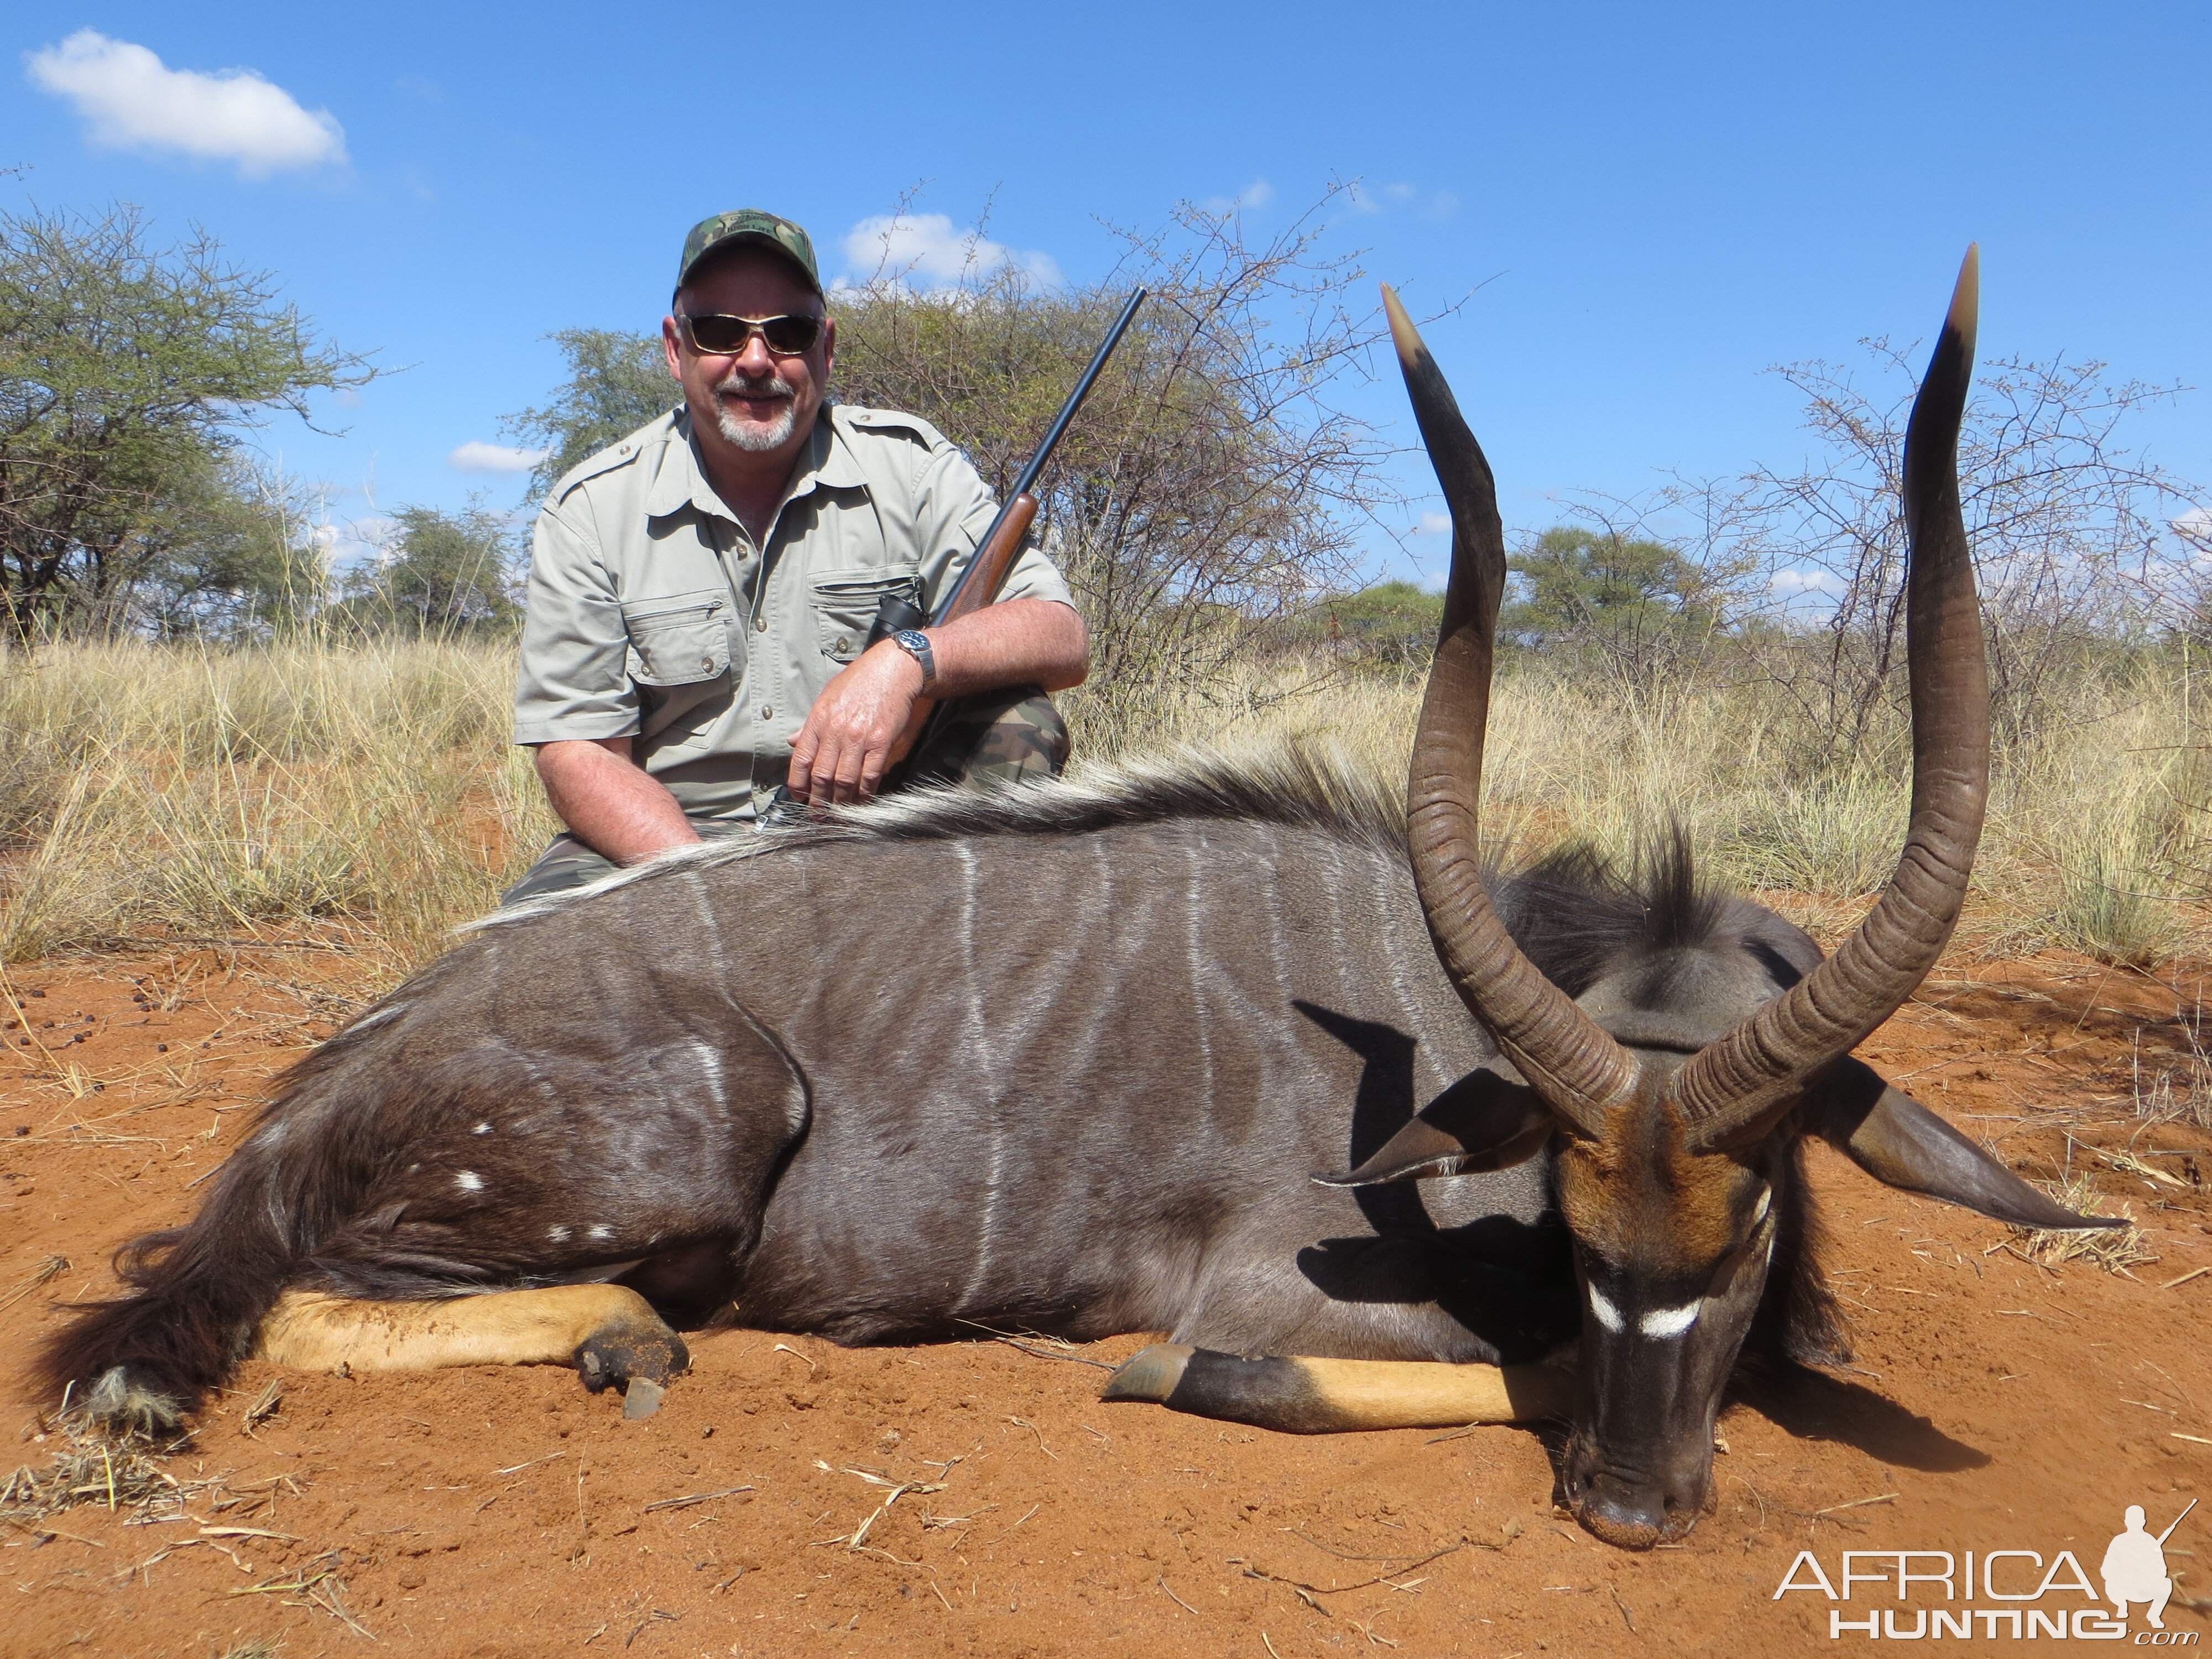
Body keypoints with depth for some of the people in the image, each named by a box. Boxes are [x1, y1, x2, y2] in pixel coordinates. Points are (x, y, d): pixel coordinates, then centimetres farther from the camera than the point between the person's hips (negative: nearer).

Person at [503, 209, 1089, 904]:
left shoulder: (909, 464, -2)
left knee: (1012, 722, -25)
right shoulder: (590, 510, -2)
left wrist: (907, 661, -32)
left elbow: (1062, 639, -10)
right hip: (669, 836, -1)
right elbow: (578, 752, -6)